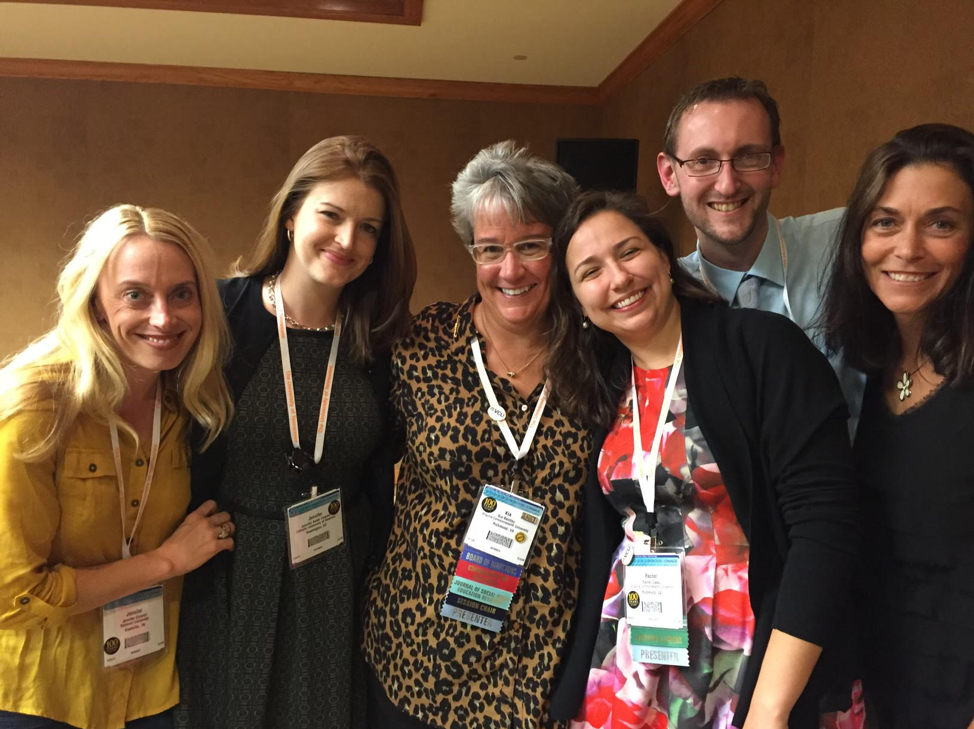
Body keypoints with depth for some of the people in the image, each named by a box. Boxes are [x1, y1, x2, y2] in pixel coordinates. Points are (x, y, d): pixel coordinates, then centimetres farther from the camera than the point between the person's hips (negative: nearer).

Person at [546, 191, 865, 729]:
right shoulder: (598, 386, 4)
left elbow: (824, 523, -18)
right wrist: (573, 685, 2)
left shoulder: (763, 347, -13)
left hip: (763, 661, -4)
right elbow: (601, 542, 8)